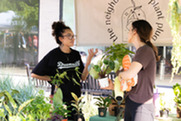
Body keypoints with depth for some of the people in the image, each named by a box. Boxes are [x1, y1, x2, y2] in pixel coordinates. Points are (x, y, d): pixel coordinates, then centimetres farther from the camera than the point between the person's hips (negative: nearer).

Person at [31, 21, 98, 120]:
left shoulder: (76, 54, 5)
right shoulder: (53, 55, -9)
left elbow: (83, 77, 5)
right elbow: (34, 74, -5)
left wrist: (88, 61, -7)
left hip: (75, 99, 5)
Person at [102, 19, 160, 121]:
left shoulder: (146, 50, -15)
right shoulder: (139, 52, 14)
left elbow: (130, 74, -28)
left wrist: (120, 75, -7)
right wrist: (113, 86, 13)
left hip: (142, 105, -8)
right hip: (130, 104, 8)